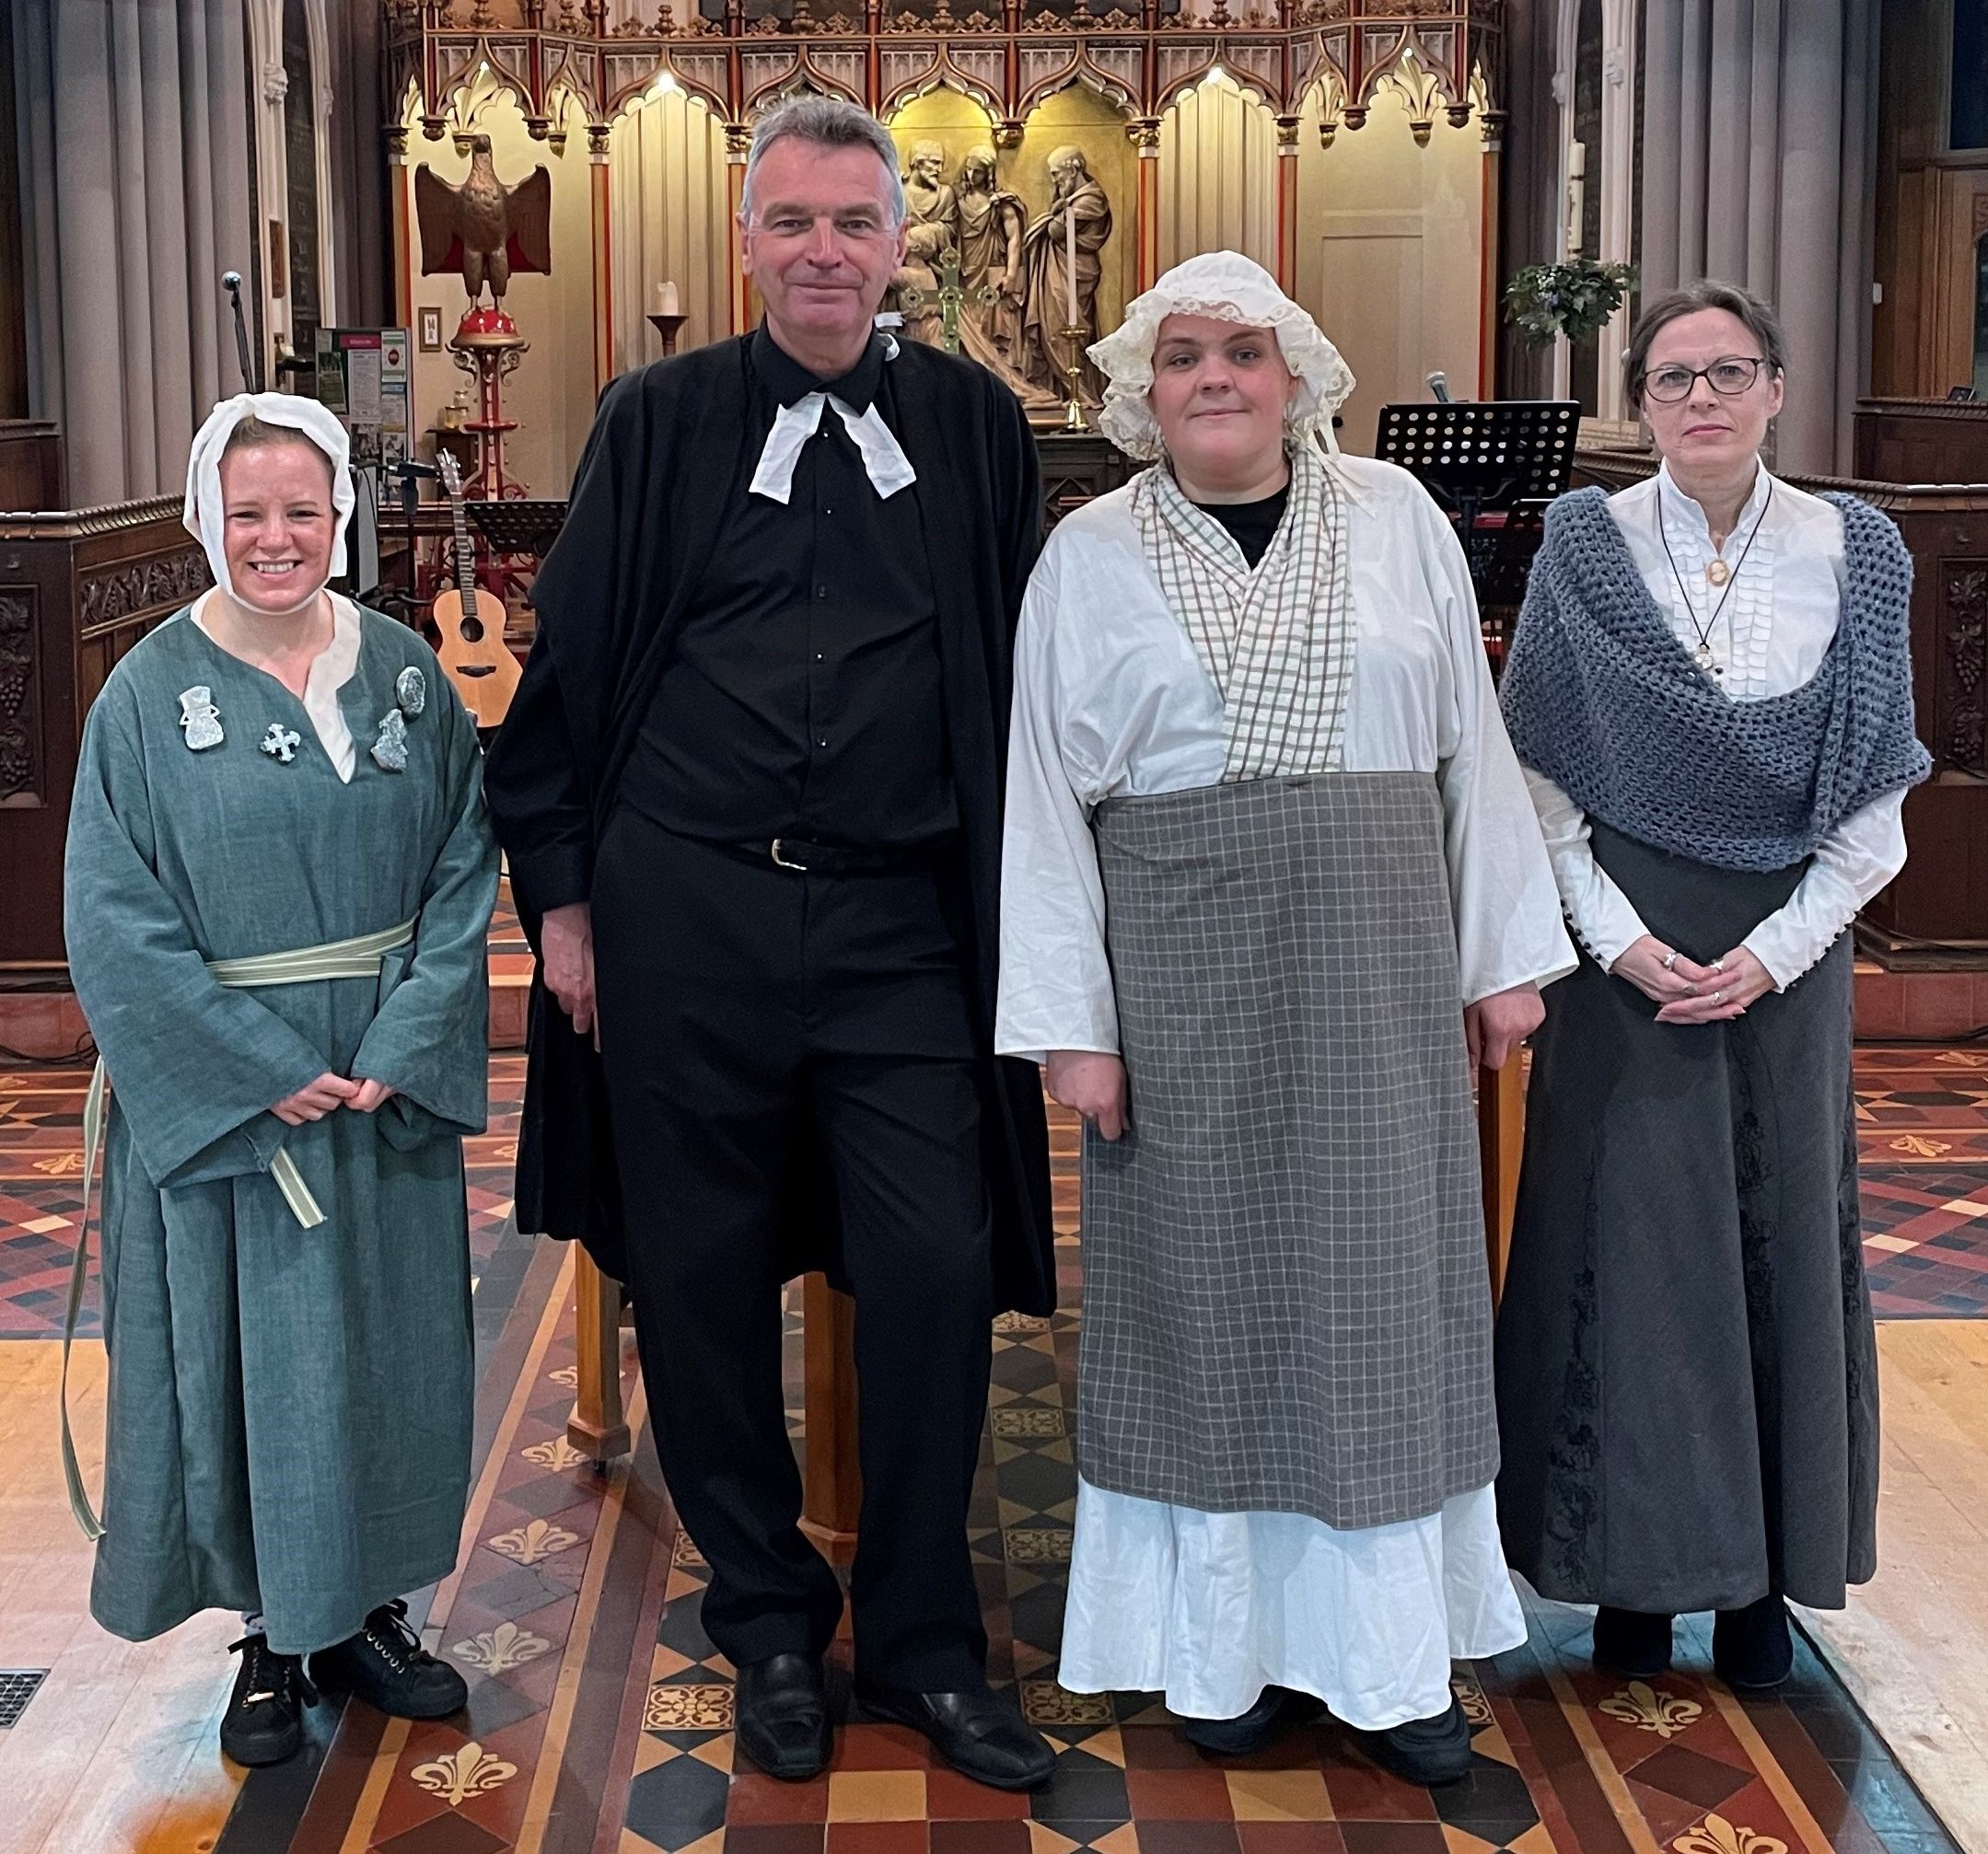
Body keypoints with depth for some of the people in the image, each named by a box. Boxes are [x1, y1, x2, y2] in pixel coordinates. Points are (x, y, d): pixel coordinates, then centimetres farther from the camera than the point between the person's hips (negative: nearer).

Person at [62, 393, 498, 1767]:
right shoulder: (151, 696, -6)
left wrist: (400, 1049, -13)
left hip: (393, 1083, 3)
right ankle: (276, 1629, 23)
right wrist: (270, 1072, -16)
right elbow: (115, 924, -10)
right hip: (221, 1094, -2)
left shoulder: (406, 673, 2)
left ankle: (367, 1603, 28)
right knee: (247, 1353, 6)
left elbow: (463, 874, 0)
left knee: (386, 1340, 11)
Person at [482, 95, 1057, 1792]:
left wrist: (1024, 915, 5)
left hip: (902, 923, 0)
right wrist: (560, 891, 1)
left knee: (936, 1277, -2)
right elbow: (572, 662, 6)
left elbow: (1021, 678, 8)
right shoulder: (661, 421, 4)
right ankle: (771, 1629, 27)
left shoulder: (973, 425, 6)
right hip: (683, 912, 0)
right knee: (704, 1282, 8)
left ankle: (925, 1644, 18)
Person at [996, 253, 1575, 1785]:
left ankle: (1394, 1655, 19)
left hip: (1376, 971, 1)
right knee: (1205, 1288, 6)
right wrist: (1069, 1023, -5)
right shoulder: (1088, 556, 2)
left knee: (1379, 1285, 7)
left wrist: (1504, 955, 3)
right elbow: (1046, 800, 0)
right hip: (1182, 980, -1)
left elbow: (1474, 749, 6)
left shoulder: (1396, 520, 5)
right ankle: (1230, 1642, 20)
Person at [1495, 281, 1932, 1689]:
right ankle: (1638, 1571, 15)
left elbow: (1877, 793, 1)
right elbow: (1541, 777, -2)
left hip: (1786, 950, 1)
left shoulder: (1856, 553, 0)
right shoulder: (1587, 545, -2)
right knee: (1626, 1231, 1)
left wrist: (1776, 950, -10)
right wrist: (1618, 938, -12)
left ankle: (1763, 1579, 20)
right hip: (1627, 946, -1)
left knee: (1782, 1237, 6)